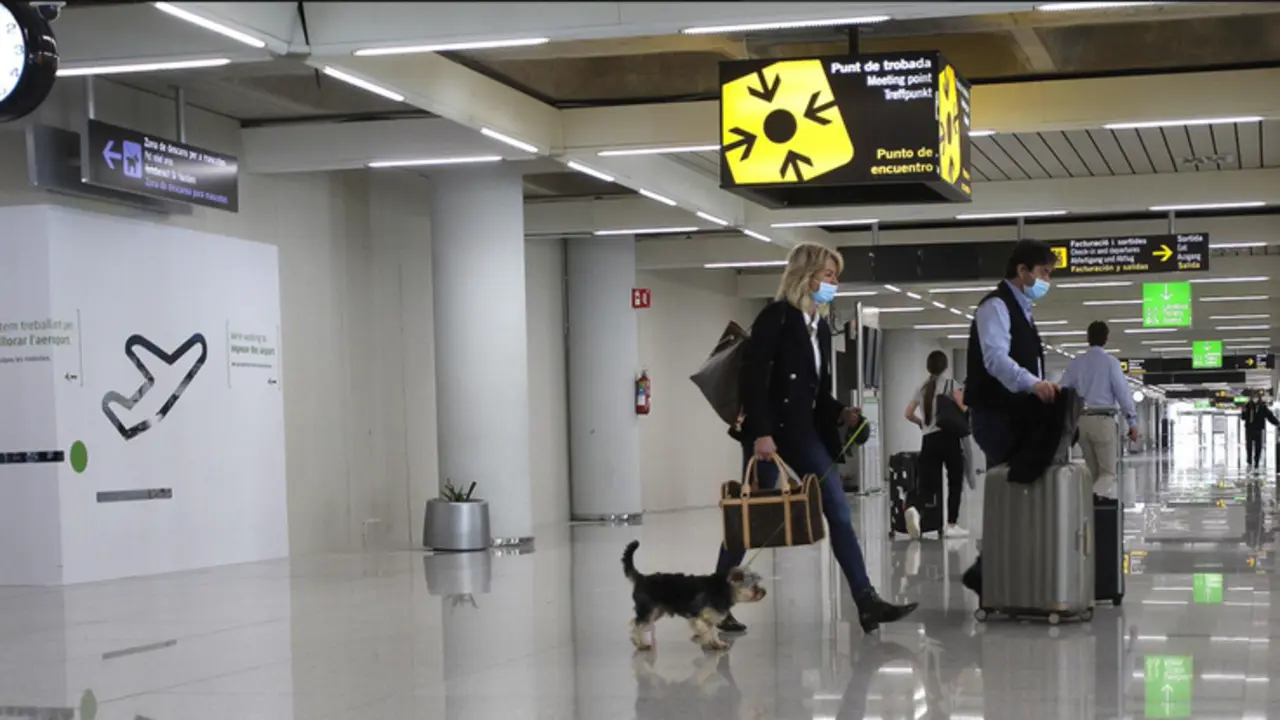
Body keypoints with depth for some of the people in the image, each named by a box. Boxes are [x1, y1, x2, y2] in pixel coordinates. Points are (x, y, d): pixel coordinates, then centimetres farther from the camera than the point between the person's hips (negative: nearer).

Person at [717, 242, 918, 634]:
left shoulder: (821, 327, 13)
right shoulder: (775, 317, -10)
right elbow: (752, 379, -17)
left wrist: (841, 412, -1)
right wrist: (760, 433, -23)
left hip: (804, 432, 7)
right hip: (769, 431, -7)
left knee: (839, 513, 0)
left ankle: (867, 602, -1)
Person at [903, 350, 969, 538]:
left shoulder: (922, 389, 13)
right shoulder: (951, 385, -1)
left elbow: (909, 414, 11)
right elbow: (962, 410, -10)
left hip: (928, 440, 4)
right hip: (949, 438, -4)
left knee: (929, 485, 0)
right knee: (955, 482, 7)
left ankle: (915, 511, -31)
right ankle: (952, 525, 5)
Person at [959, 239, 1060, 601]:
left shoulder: (1020, 310, 21)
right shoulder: (996, 306, -11)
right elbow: (996, 358, -27)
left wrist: (1044, 389, 10)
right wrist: (1033, 383, -41)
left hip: (1014, 413, 10)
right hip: (995, 414, -10)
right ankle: (988, 573, -5)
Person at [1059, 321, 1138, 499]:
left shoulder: (1075, 362, 6)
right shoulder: (1110, 362, -5)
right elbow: (1123, 392, -6)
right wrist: (1133, 422, 0)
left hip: (1080, 420, 4)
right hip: (1103, 420, -4)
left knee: (1094, 472, 15)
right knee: (1108, 473, -1)